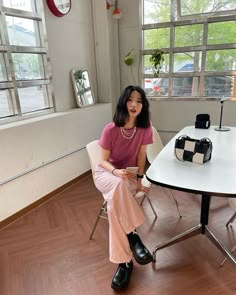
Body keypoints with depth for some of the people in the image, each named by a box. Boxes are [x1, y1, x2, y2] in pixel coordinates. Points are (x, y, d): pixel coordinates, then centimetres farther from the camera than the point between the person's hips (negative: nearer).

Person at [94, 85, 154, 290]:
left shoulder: (145, 128, -10)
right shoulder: (111, 129, -17)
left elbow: (141, 155, -2)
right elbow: (103, 160, -9)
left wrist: (139, 179, -13)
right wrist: (117, 172, -29)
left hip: (130, 175, 1)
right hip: (107, 173, -1)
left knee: (115, 203, -31)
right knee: (119, 187, -39)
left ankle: (124, 261, -20)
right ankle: (133, 237, -24)